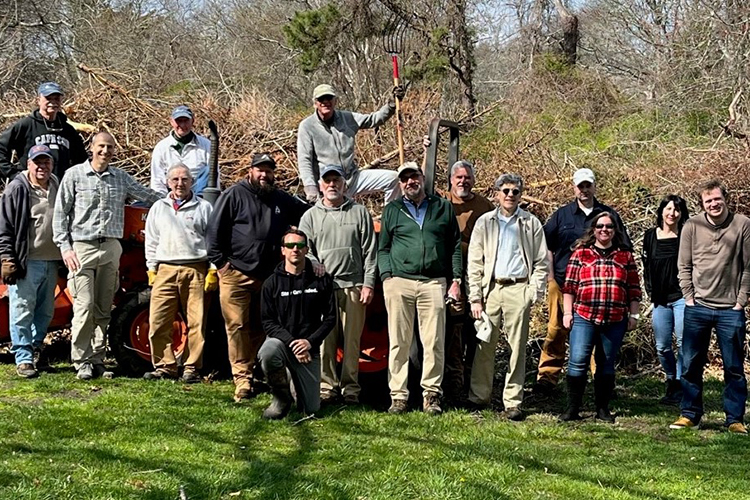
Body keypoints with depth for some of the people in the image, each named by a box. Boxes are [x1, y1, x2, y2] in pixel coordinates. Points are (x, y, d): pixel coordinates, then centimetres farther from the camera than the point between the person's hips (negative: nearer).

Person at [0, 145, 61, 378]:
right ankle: (23, 359, -3)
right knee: (23, 312, -6)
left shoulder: (58, 188, 12)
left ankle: (34, 349, 27)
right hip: (26, 262, -6)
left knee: (45, 312, 13)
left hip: (51, 261, 6)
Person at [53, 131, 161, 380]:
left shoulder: (122, 178, 11)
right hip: (82, 248, -4)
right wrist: (65, 248, -6)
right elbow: (60, 214, 1)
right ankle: (82, 362, -1)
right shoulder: (74, 175, 1)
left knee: (103, 310, 7)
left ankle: (97, 359, 15)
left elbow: (149, 196, 19)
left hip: (111, 248, 4)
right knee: (84, 307, -8)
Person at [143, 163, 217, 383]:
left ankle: (191, 368, 5)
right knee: (158, 322, -4)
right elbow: (151, 241, 19)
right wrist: (151, 269, 10)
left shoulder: (204, 208, 9)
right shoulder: (158, 208, 17)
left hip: (195, 270, -2)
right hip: (165, 270, 2)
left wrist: (213, 270, 0)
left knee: (196, 323, -2)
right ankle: (164, 366, 5)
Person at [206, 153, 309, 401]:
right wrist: (220, 261, -8)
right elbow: (214, 230, -3)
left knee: (260, 329, 10)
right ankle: (242, 379, -4)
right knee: (237, 326, -6)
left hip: (267, 277, 5)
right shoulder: (234, 195, -1)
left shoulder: (281, 200, 14)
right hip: (236, 274, -4)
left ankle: (260, 375, 18)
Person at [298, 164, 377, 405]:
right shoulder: (310, 216, 14)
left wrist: (368, 284, -1)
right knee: (325, 339, -2)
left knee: (352, 340, -1)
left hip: (354, 286, -1)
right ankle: (327, 386, 5)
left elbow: (370, 251, 7)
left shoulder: (359, 213, 11)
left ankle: (350, 387, 5)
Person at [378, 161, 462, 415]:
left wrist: (456, 279, 5)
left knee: (434, 342, -3)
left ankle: (431, 395, 4)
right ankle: (398, 396, 5)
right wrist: (386, 277, 0)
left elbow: (455, 246, 12)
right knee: (399, 343, 0)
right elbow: (383, 248, 14)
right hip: (399, 282, 0)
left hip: (433, 282, 0)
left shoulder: (443, 207, 13)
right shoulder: (392, 210, 14)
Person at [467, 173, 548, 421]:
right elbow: (474, 263, 8)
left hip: (518, 289, -1)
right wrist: (475, 298, 0)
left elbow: (541, 263, 7)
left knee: (517, 347, -1)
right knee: (484, 345, 2)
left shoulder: (531, 224, 8)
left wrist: (533, 293, -4)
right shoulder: (485, 222, 10)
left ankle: (513, 402, 4)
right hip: (490, 288, 1)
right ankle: (479, 396, 12)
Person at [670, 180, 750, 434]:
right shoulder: (692, 226, -1)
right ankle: (690, 415, 16)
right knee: (691, 365, 6)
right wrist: (689, 298, -2)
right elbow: (684, 266, 4)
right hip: (697, 308, 1)